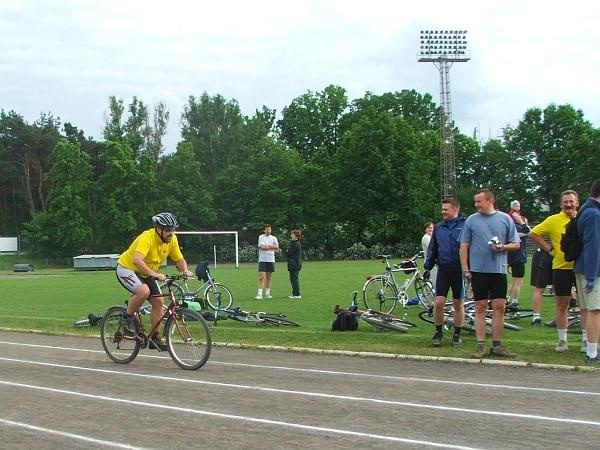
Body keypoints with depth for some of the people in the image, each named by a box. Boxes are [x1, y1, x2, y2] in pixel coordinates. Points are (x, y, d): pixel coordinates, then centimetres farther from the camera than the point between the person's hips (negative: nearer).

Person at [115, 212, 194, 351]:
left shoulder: (171, 239, -10)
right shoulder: (146, 238, -32)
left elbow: (179, 259, -1)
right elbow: (136, 260, -46)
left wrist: (185, 271, -22)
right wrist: (154, 274, -54)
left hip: (145, 273, 7)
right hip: (127, 268, -7)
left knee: (158, 302, -4)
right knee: (144, 291, -34)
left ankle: (155, 338, 9)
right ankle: (128, 318, -8)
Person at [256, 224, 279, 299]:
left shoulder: (273, 238, 11)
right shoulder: (261, 237, 1)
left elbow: (277, 247, -3)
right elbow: (262, 246, -14)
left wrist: (267, 246, -12)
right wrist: (272, 247, -7)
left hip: (271, 260, 4)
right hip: (262, 259, -4)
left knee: (269, 277, 8)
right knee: (261, 276, -11)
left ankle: (267, 293, 15)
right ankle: (260, 294, -13)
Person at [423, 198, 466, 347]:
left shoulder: (465, 225, -4)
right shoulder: (438, 227, 9)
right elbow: (432, 248, 14)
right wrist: (427, 266, 8)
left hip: (460, 269, -3)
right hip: (443, 269, 3)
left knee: (458, 304, 7)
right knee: (438, 302, -3)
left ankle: (457, 334, 20)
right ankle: (438, 332, 14)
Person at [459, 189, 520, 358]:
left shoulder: (505, 219, 5)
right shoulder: (471, 220, 5)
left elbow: (516, 244, 8)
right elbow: (464, 246, 7)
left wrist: (503, 247, -12)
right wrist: (465, 269, -1)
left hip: (499, 270, 1)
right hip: (478, 270, 0)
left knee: (499, 307, 0)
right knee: (480, 307, 2)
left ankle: (497, 345, 8)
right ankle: (481, 345, 6)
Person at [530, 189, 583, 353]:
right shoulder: (553, 220, -3)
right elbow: (535, 233, 0)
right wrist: (550, 249, -4)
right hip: (561, 267, -1)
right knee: (561, 305, 5)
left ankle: (586, 339, 14)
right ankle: (562, 340, 15)